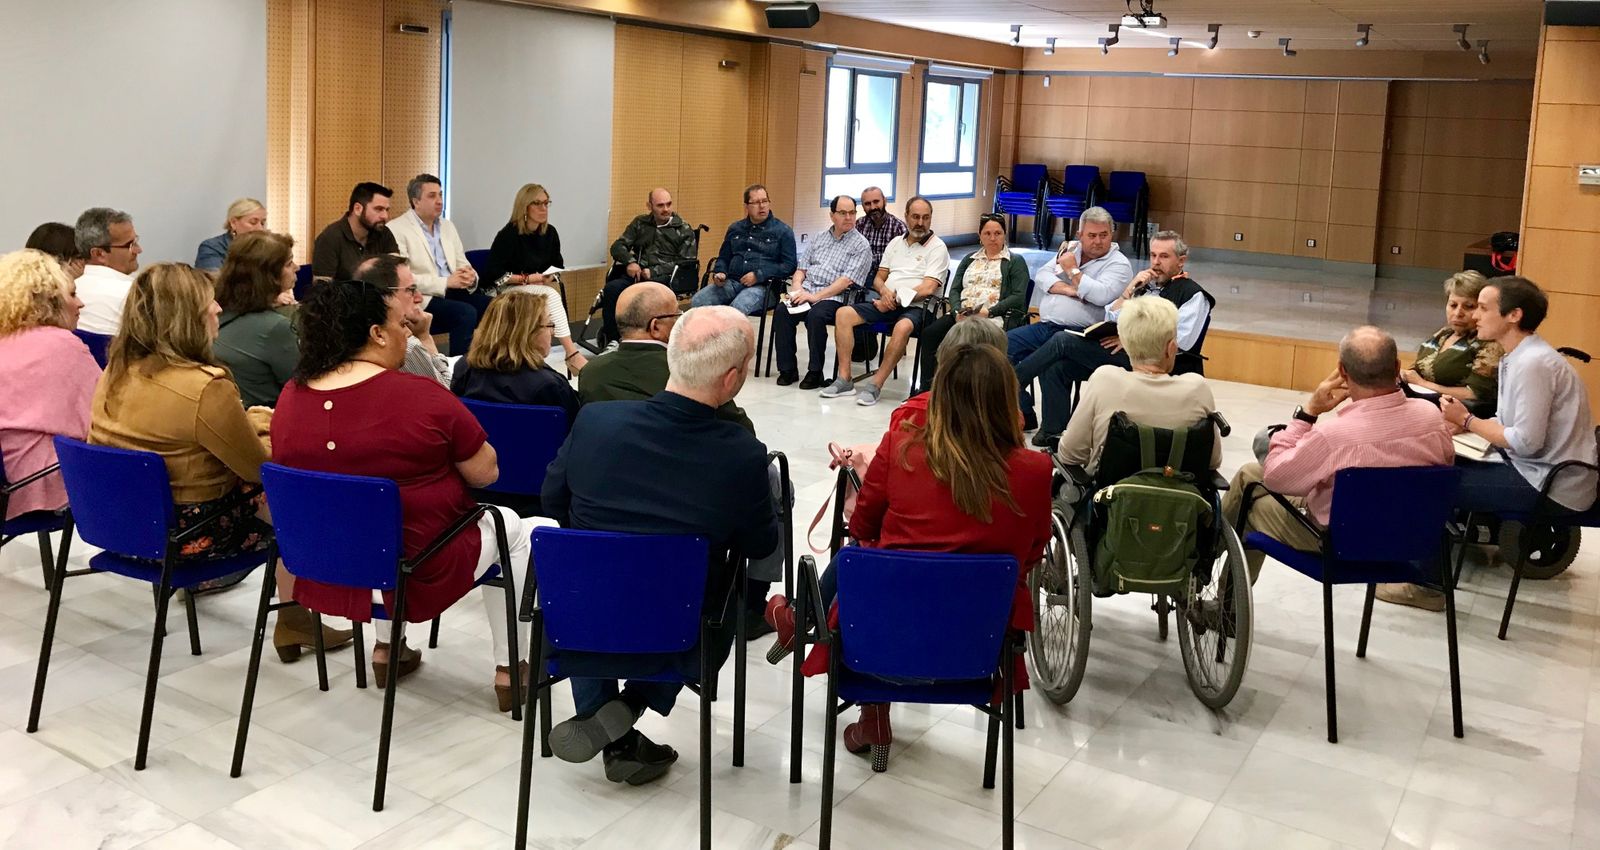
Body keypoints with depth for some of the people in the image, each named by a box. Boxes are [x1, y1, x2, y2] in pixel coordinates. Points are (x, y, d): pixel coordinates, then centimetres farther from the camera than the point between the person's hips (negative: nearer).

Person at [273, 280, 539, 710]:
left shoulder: (290, 397, -5)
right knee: (514, 527, 20)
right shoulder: (421, 396, -22)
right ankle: (511, 669, 23)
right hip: (415, 575, -6)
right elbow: (485, 473, -12)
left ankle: (388, 648, 39)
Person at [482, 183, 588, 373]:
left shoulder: (550, 233, 6)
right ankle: (572, 355, -38)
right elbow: (492, 273, -15)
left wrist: (550, 278, -7)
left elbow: (558, 267, 17)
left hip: (540, 291, 5)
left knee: (551, 295, -32)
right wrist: (527, 279, -18)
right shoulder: (508, 235, -12)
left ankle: (571, 355, -39)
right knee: (551, 295, -32)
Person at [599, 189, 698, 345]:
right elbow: (617, 246, 17)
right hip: (636, 275, 3)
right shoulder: (640, 223, 22)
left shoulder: (684, 230, 13)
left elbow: (686, 262, 2)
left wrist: (654, 271, -9)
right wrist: (630, 262, -7)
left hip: (663, 278, -3)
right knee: (611, 289, -29)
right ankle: (612, 340, -21)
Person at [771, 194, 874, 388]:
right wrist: (797, 289, -4)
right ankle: (787, 369, -15)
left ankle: (815, 372, -21)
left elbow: (847, 280, -9)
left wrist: (815, 296, -17)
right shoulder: (818, 238, 19)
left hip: (834, 298, -5)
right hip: (806, 292, 5)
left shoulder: (861, 245, 1)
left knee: (815, 316, -34)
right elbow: (801, 269, 18)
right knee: (782, 312, -23)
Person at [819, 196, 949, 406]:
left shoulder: (937, 247, 0)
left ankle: (875, 386, -33)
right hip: (887, 304, 6)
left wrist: (895, 299, -10)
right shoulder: (895, 243, 19)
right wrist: (885, 291, -4)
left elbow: (927, 288, -11)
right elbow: (879, 277, 19)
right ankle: (844, 379, -16)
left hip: (915, 307, -6)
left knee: (903, 327, -40)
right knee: (843, 314, -15)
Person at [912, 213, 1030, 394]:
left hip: (995, 317, -5)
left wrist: (989, 312, -15)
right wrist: (957, 311, -6)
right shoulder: (969, 259, 26)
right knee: (929, 333, -23)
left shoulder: (1016, 262, 11)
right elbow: (954, 290, 16)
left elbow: (1018, 296, -3)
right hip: (962, 315, 5)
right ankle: (926, 387, -25)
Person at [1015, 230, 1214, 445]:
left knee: (1062, 341, -17)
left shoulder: (1192, 294, 1)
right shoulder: (1146, 285, 23)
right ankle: (1052, 432, -11)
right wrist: (1130, 289, 2)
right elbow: (1111, 319, 16)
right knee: (1057, 367, -12)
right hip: (1120, 354, 8)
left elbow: (1182, 340, -13)